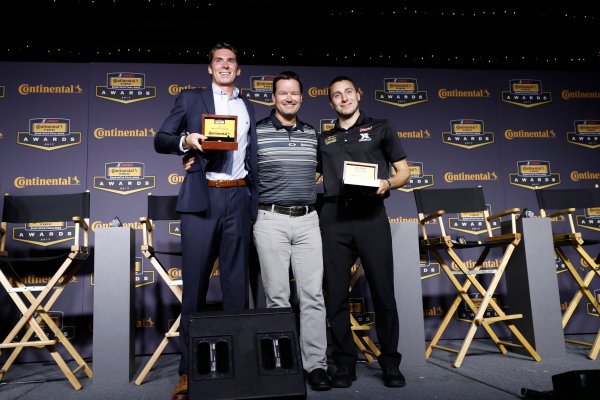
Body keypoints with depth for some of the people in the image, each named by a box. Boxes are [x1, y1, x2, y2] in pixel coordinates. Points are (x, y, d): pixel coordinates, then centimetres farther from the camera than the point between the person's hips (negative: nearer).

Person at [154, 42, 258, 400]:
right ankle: (189, 370, 7)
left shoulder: (248, 108, 20)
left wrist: (255, 201, 12)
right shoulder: (190, 98, 12)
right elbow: (160, 140, 8)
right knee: (195, 283, -2)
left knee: (237, 282, 5)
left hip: (238, 198, 3)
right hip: (202, 197, -3)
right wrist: (185, 141, -13)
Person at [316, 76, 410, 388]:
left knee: (383, 291, -2)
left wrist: (387, 183, -10)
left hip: (371, 214, -2)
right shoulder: (324, 140, 22)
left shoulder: (380, 128, 15)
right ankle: (345, 363, 13)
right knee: (336, 293, 2)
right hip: (334, 217, 3)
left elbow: (404, 171, 11)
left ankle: (390, 363, 12)